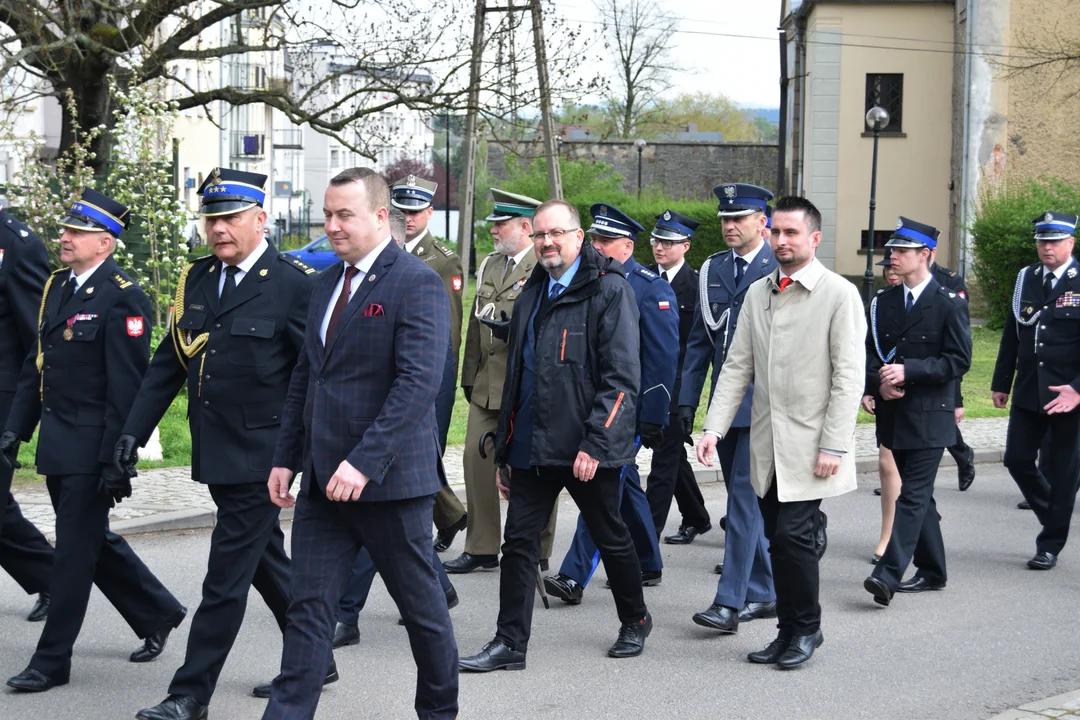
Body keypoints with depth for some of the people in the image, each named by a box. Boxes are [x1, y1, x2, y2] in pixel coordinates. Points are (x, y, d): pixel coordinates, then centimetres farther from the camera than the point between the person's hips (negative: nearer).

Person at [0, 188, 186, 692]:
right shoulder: (57, 286, 11)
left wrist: (116, 461, -20)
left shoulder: (122, 299, -15)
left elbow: (126, 387, -18)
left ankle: (52, 660, 9)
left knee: (74, 550, 0)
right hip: (57, 444, 8)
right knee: (93, 541, 17)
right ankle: (157, 613, 35)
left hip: (92, 448, -8)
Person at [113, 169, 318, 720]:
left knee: (225, 579, -4)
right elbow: (168, 361, 11)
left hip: (260, 455, -7)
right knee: (267, 564, 20)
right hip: (216, 455, 7)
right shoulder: (195, 280, 8)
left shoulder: (294, 283, -11)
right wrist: (134, 430, 5)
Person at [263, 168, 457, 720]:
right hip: (322, 482, 7)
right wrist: (286, 457, 12)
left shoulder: (417, 284, -12)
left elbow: (419, 382, -22)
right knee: (308, 608, 2)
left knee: (421, 606, 10)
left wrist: (363, 462, -27)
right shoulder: (327, 283, 13)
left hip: (390, 481, -6)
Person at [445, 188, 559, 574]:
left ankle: (536, 551, 12)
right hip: (487, 384, 7)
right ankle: (482, 548, 13)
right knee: (477, 460, 4)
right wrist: (469, 376, 19)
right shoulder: (489, 265, 17)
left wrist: (514, 328, -23)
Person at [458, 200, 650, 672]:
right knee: (518, 541, 2)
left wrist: (596, 443, -22)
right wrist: (505, 449, 16)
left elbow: (622, 378, -15)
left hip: (586, 449, -6)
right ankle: (510, 644, 6)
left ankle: (635, 621, 31)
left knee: (611, 539, 10)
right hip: (532, 447, 6)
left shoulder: (609, 289, -8)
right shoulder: (533, 293, 14)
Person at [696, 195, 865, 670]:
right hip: (766, 443, 5)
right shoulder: (758, 293, 11)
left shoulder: (839, 294, -6)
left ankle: (807, 627, 9)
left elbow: (849, 376, -10)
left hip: (809, 444, -5)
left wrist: (834, 445, -15)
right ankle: (788, 631, 19)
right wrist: (714, 428, 1)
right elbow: (737, 366, 11)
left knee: (793, 534, -9)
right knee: (778, 539, 8)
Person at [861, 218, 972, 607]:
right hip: (894, 414, 6)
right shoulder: (883, 301, 10)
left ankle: (888, 574, -17)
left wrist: (908, 371, -19)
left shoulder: (949, 303, -7)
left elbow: (958, 360, -11)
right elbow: (869, 351, 12)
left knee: (913, 495, -10)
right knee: (918, 494, 14)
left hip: (929, 416, -6)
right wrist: (878, 383, -8)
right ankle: (931, 571, 24)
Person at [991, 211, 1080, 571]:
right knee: (1017, 460, 5)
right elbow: (1012, 335, 14)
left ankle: (1050, 545, 15)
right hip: (1028, 392, 5)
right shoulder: (1026, 278, 8)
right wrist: (1001, 383, 14)